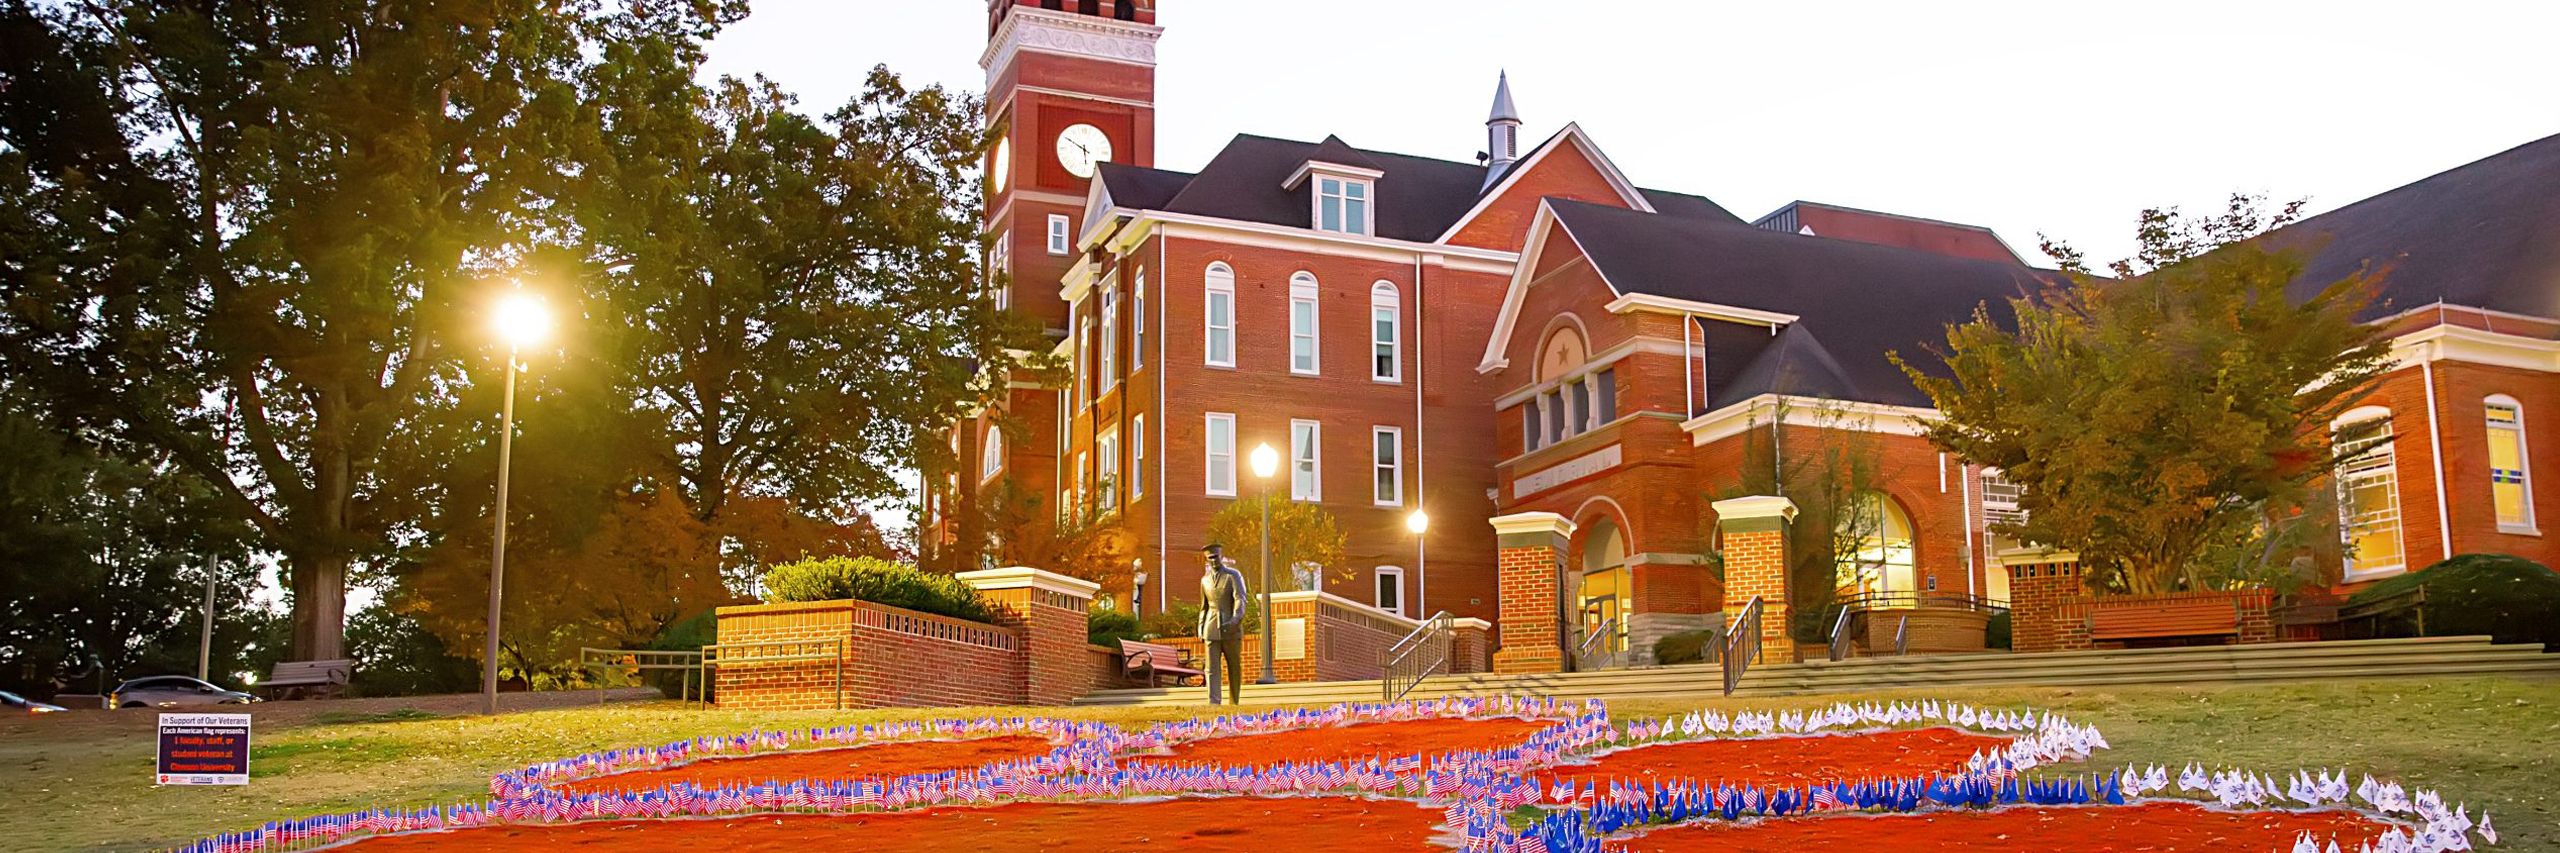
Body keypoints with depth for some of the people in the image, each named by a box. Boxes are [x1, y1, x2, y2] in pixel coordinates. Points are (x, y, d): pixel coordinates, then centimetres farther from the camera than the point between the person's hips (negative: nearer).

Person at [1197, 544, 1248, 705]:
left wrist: (1235, 620, -31)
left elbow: (1240, 600, -14)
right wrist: (1201, 631, 14)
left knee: (1234, 669, 6)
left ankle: (1234, 704, 18)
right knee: (1212, 669, -8)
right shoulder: (1205, 580, 13)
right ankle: (1213, 704, -15)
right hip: (1211, 632, 3)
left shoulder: (1234, 575, -2)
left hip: (1231, 631, -3)